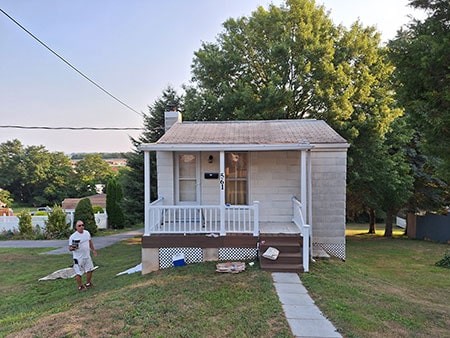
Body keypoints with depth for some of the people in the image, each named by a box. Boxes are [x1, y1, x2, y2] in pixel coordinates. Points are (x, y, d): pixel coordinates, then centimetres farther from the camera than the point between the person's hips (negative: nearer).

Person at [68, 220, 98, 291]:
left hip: (87, 256, 7)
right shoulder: (73, 236, -17)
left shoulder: (87, 233, 3)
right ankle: (80, 286, 21)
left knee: (89, 270, 17)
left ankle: (88, 283, 36)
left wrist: (93, 250, 23)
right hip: (78, 258, -7)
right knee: (79, 273, 2)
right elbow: (70, 248, -16)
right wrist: (73, 248, -37)